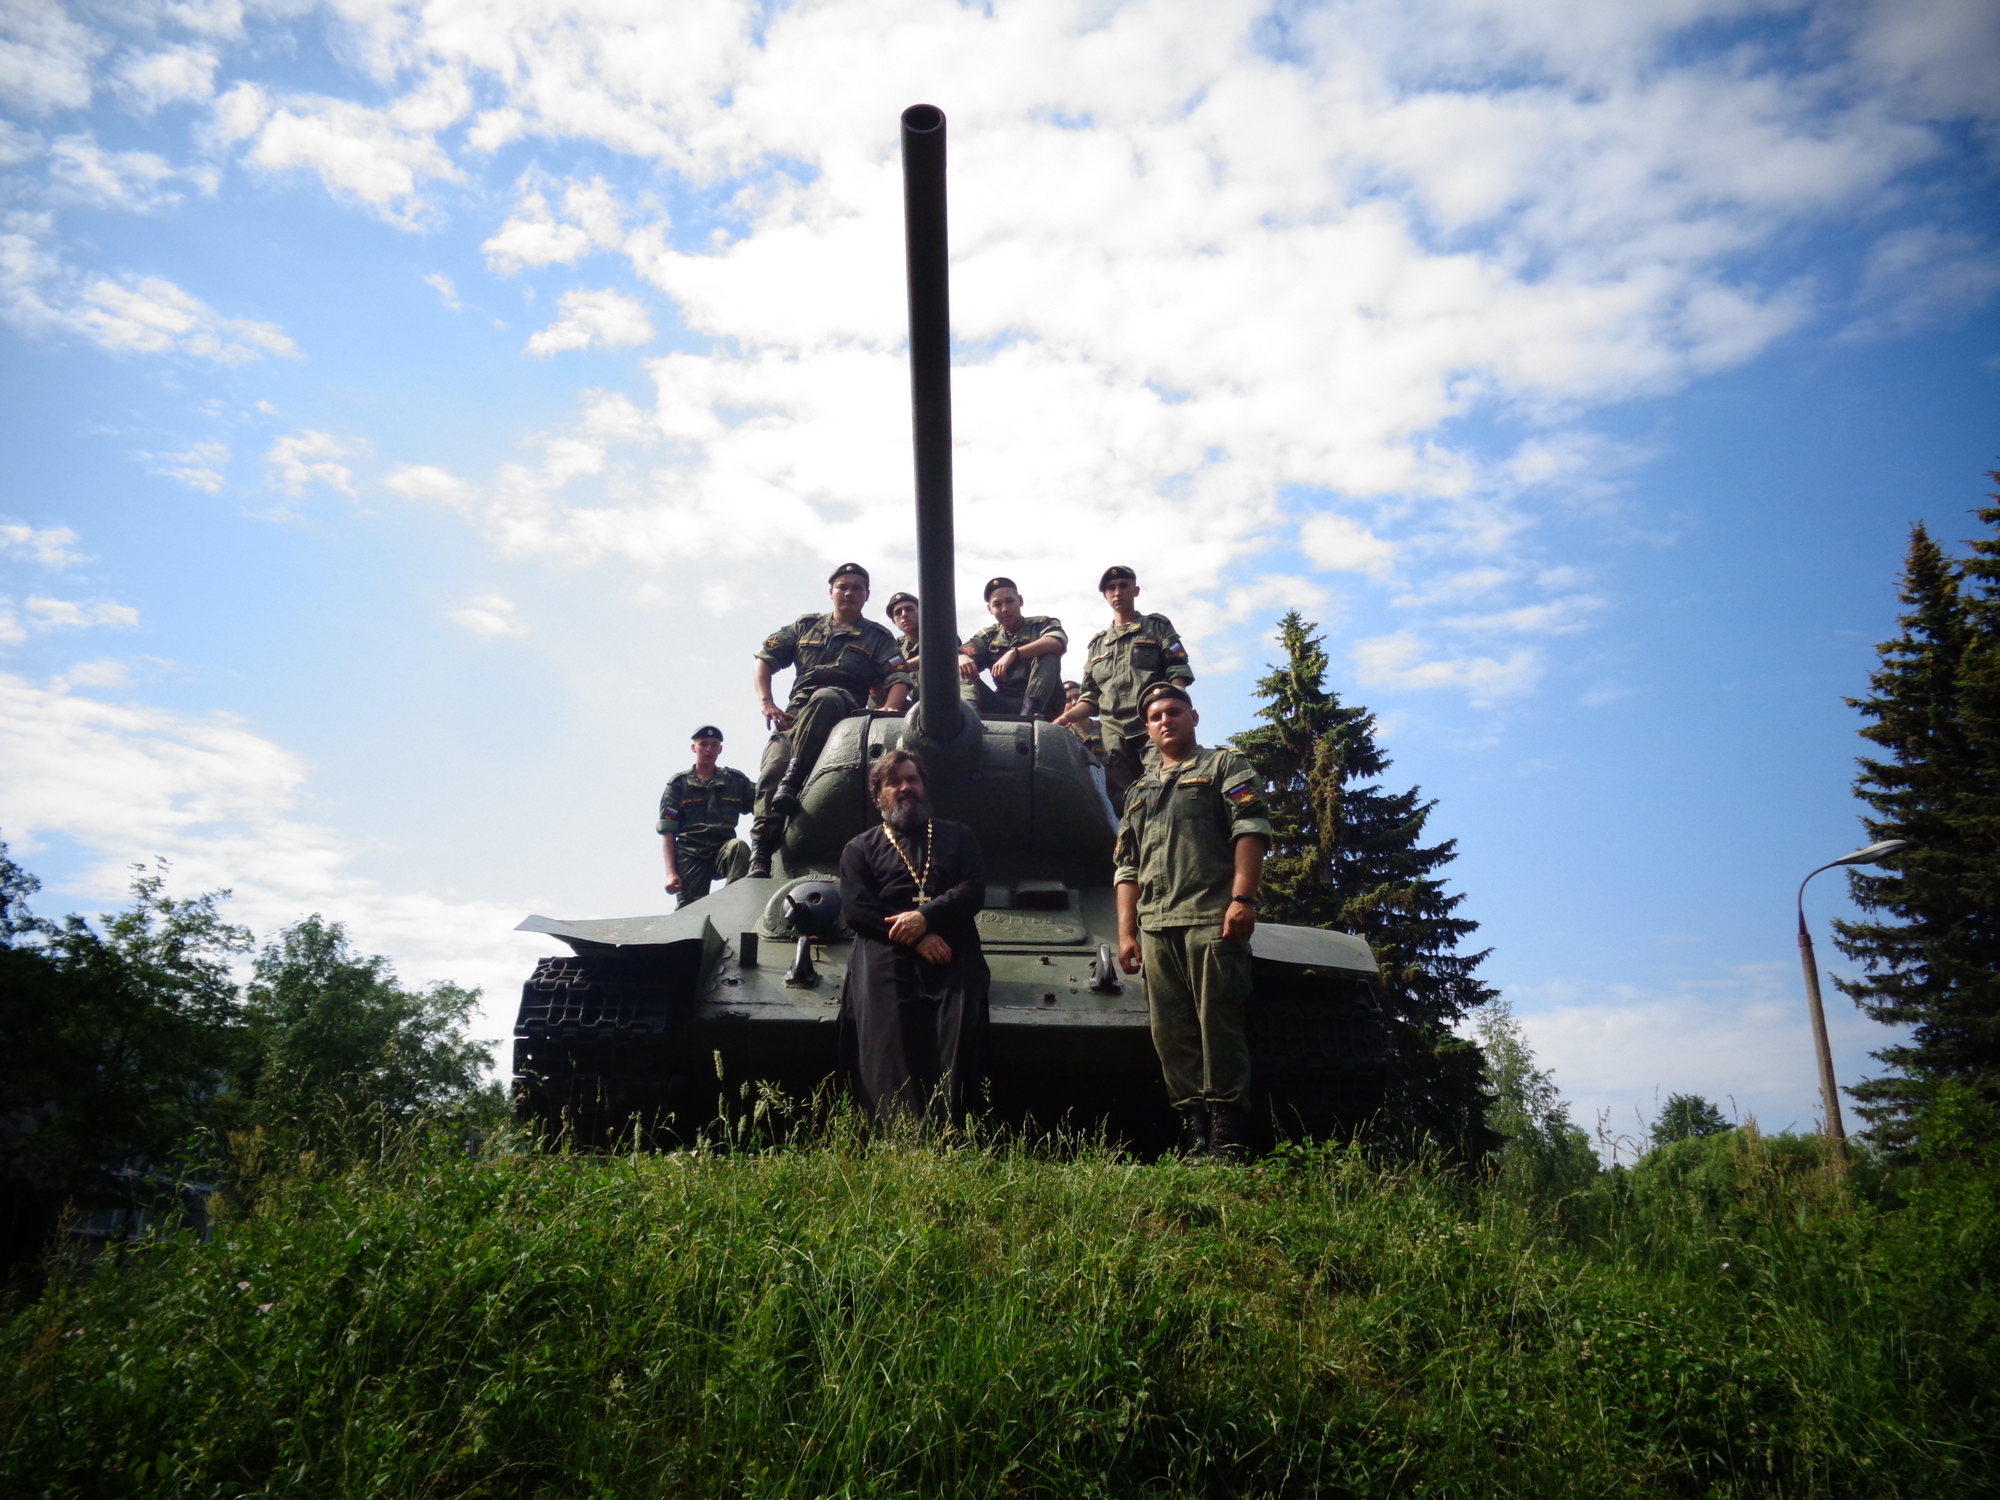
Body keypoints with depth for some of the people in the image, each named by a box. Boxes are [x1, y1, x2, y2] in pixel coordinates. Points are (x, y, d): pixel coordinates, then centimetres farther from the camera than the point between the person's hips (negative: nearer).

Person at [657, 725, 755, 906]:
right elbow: (667, 831, 4)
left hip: (723, 851, 1)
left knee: (738, 847, -32)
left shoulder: (735, 780, 15)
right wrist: (670, 872, -8)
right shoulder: (679, 784, 10)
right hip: (690, 855, 0)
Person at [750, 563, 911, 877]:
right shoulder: (806, 626, 24)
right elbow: (765, 659, 20)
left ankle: (793, 780, -38)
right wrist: (767, 704, 4)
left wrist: (888, 710, -19)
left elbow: (900, 679, 3)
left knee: (824, 697, -39)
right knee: (772, 769, -25)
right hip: (796, 711, 2)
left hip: (844, 710, -2)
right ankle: (760, 855, -30)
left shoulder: (877, 637, 17)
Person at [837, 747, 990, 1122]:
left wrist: (926, 916, -10)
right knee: (887, 1045, -20)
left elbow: (973, 891, 10)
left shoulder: (957, 836, 26)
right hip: (886, 959, 0)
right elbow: (856, 909, 6)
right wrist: (916, 939, -8)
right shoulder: (860, 848, 23)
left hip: (953, 957, 0)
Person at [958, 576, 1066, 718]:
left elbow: (1057, 643, -17)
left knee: (1048, 656, -23)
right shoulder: (987, 637, 15)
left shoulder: (1042, 624, 6)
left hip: (1041, 704, -3)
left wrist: (1013, 653, -29)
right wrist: (962, 659, -26)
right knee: (963, 672, -11)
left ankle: (1031, 712, -42)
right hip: (1005, 706, 3)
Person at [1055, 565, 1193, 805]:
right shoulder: (1098, 643, 28)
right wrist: (1066, 718, 3)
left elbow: (1178, 672, 4)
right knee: (1115, 801, -6)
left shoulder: (1157, 626, 17)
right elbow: (1092, 696, 22)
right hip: (1114, 733, 3)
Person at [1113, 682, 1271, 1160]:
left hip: (1212, 918, -5)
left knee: (1218, 1026, -9)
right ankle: (1195, 1134, 4)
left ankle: (1225, 1138, -8)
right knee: (1171, 1036, 1)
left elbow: (1251, 830, -3)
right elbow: (1127, 867, 23)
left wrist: (1242, 898, -16)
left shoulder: (1225, 767, 11)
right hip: (1156, 927, 6)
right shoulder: (1138, 792, 27)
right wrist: (1126, 933, 13)